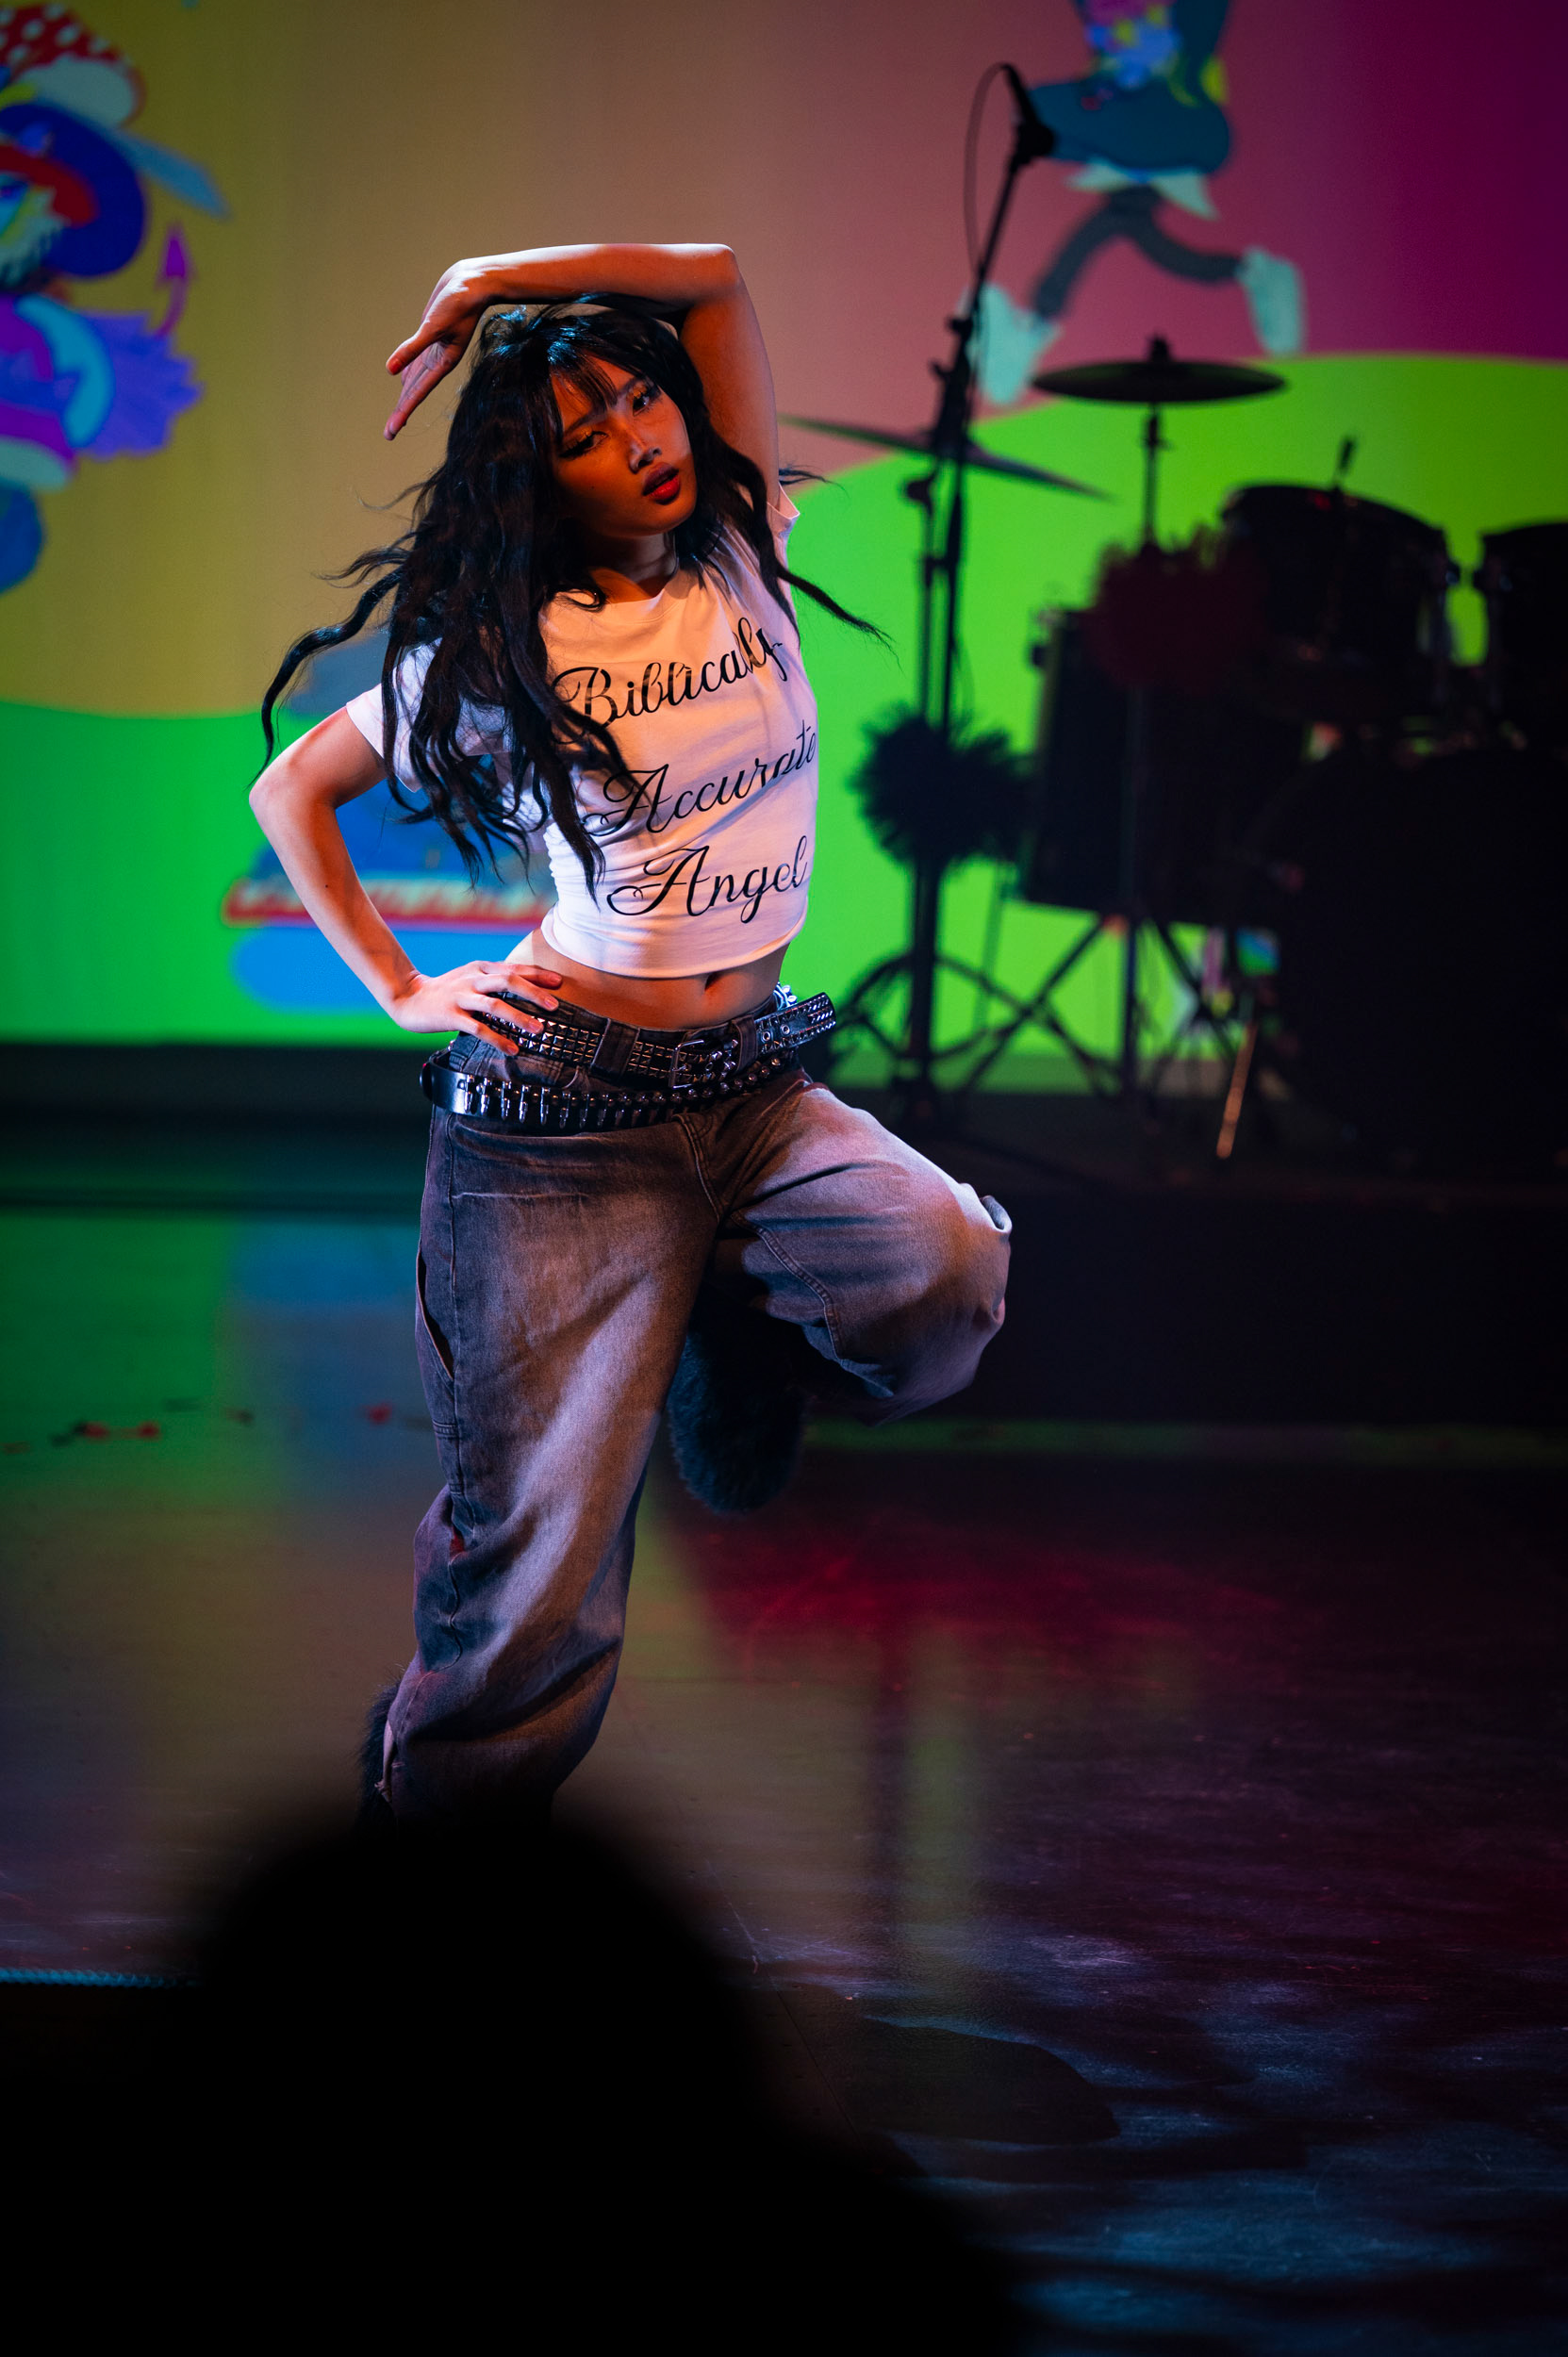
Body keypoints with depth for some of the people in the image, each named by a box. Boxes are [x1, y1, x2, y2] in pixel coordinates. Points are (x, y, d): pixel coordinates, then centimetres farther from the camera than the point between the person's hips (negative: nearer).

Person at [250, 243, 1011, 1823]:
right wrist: (400, 990, 5)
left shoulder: (739, 562, 6)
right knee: (539, 1549, -9)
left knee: (943, 1274, -28)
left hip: (750, 1082, 4)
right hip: (561, 1111, -3)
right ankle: (442, 1785, 18)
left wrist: (490, 284, 1)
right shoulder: (494, 652, -1)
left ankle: (733, 1307, 5)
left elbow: (715, 278, 1)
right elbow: (290, 791, 12)